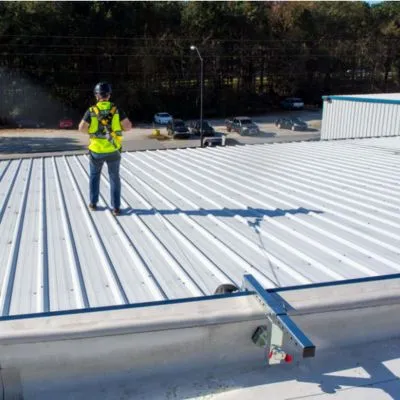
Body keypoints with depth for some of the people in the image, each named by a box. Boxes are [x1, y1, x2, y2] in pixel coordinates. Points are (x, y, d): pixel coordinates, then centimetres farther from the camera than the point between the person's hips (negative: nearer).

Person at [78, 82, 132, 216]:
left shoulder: (91, 111, -7)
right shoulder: (116, 110, -5)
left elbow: (82, 128, -11)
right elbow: (128, 126, -11)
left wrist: (91, 129, 9)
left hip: (96, 150, 0)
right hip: (113, 150, 0)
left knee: (94, 176, 20)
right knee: (115, 178, 10)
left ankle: (93, 203, 26)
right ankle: (116, 207, 7)